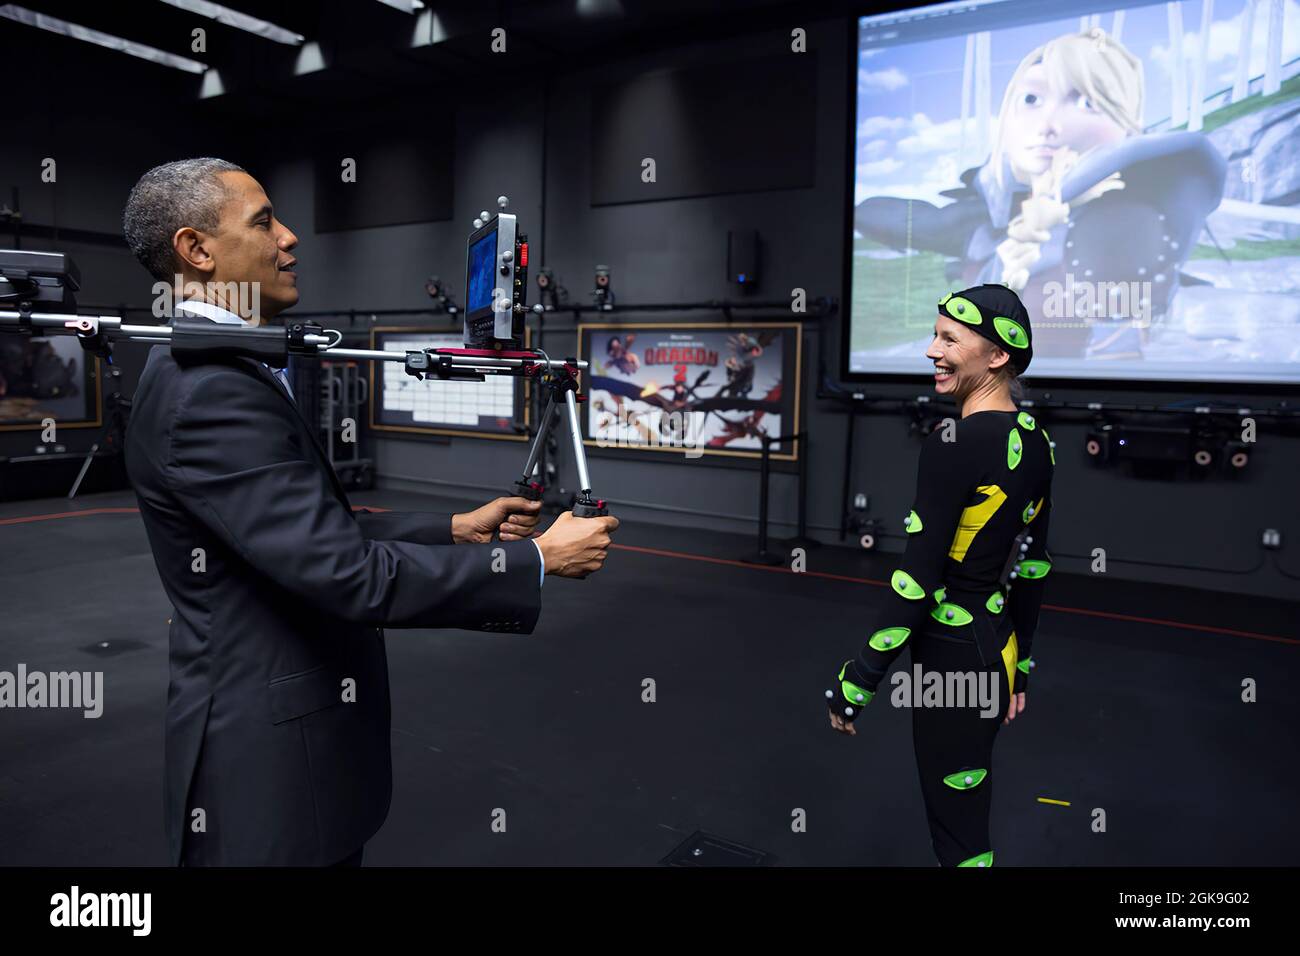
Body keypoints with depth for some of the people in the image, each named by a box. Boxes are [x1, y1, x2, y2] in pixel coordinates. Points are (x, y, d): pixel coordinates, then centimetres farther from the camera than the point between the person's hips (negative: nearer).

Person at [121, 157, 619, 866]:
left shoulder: (203, 371, 9)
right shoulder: (210, 393, -23)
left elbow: (321, 529, 11)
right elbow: (350, 574, -28)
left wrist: (457, 529, 6)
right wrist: (538, 559, -21)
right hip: (270, 767, -9)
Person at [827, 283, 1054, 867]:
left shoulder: (953, 444, -21)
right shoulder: (1035, 442, 5)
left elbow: (916, 580, -22)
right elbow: (1033, 567, 11)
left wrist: (856, 683, -14)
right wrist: (1019, 664, 20)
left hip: (951, 660, -8)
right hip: (998, 655, 8)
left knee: (958, 838, 8)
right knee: (970, 819, 23)